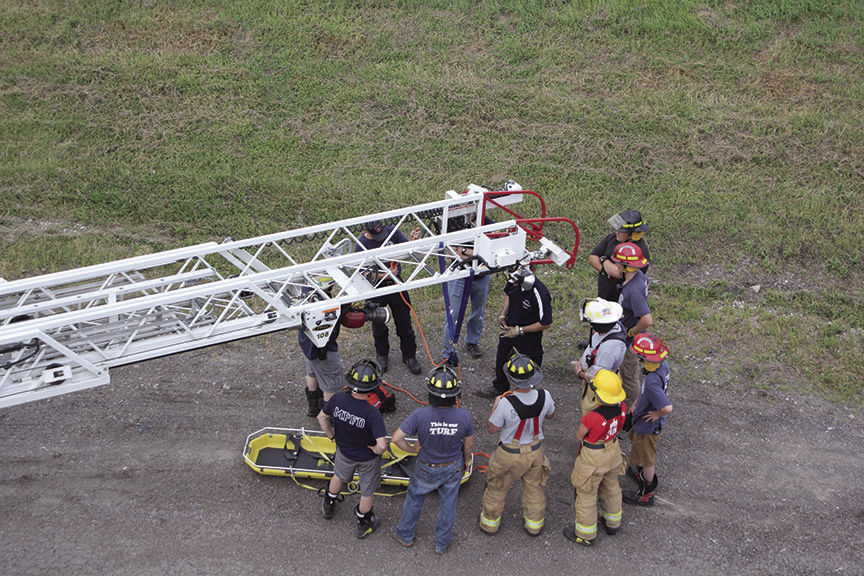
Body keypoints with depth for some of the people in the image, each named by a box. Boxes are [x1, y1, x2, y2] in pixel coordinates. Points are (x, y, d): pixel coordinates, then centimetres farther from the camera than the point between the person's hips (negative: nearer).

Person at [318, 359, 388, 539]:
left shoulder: (338, 399, -28)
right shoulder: (372, 414, -40)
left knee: (339, 477, 35)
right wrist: (377, 450, -18)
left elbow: (322, 417, -9)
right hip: (367, 459, -4)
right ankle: (364, 525, 46)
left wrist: (331, 435, 7)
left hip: (344, 451, 4)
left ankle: (328, 506, 61)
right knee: (367, 492, 24)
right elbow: (382, 445, -42)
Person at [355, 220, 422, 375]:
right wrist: (385, 275, -30)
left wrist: (415, 240, -29)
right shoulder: (361, 245, -19)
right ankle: (382, 355, 40)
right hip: (376, 288, -2)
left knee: (404, 322, 9)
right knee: (379, 326, 16)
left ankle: (409, 356, 27)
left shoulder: (393, 231, -11)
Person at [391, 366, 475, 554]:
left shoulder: (420, 415, -34)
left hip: (427, 469, -1)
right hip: (454, 467, 1)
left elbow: (396, 438, -28)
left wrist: (413, 449, -8)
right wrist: (467, 460, 11)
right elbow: (469, 444, -11)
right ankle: (442, 543, 44)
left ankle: (405, 535, 47)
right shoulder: (463, 416, -28)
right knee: (448, 502, 25)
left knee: (415, 496, 27)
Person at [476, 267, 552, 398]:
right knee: (501, 357, 24)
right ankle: (500, 387, 51)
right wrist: (503, 315, -1)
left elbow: (546, 324, -24)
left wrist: (519, 330, -21)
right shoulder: (513, 282, -16)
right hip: (510, 328, 7)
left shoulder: (540, 295, -35)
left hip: (529, 335, -7)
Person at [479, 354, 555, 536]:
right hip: (535, 451, 3)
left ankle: (490, 522, 42)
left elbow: (492, 429, -17)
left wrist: (495, 405, -4)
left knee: (497, 488, 22)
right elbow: (550, 415, 2)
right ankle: (535, 523, 45)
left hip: (510, 454, -3)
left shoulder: (506, 404, -34)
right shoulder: (544, 397, -23)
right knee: (533, 487, 26)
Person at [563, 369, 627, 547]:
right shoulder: (621, 408, -19)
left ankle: (585, 534, 36)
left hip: (593, 457, -6)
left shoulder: (592, 418, -38)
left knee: (586, 494, 17)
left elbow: (579, 436, -18)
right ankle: (613, 523, 52)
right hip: (613, 451, 6)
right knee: (611, 487, 30)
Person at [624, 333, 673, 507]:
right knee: (635, 441, 34)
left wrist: (657, 414, -23)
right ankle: (641, 473, 59)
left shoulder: (652, 382, -42)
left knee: (646, 459, 14)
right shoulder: (662, 365, -13)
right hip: (642, 420, 9)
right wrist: (638, 404, 12)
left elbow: (667, 407, -44)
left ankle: (647, 493, 37)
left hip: (648, 426, -9)